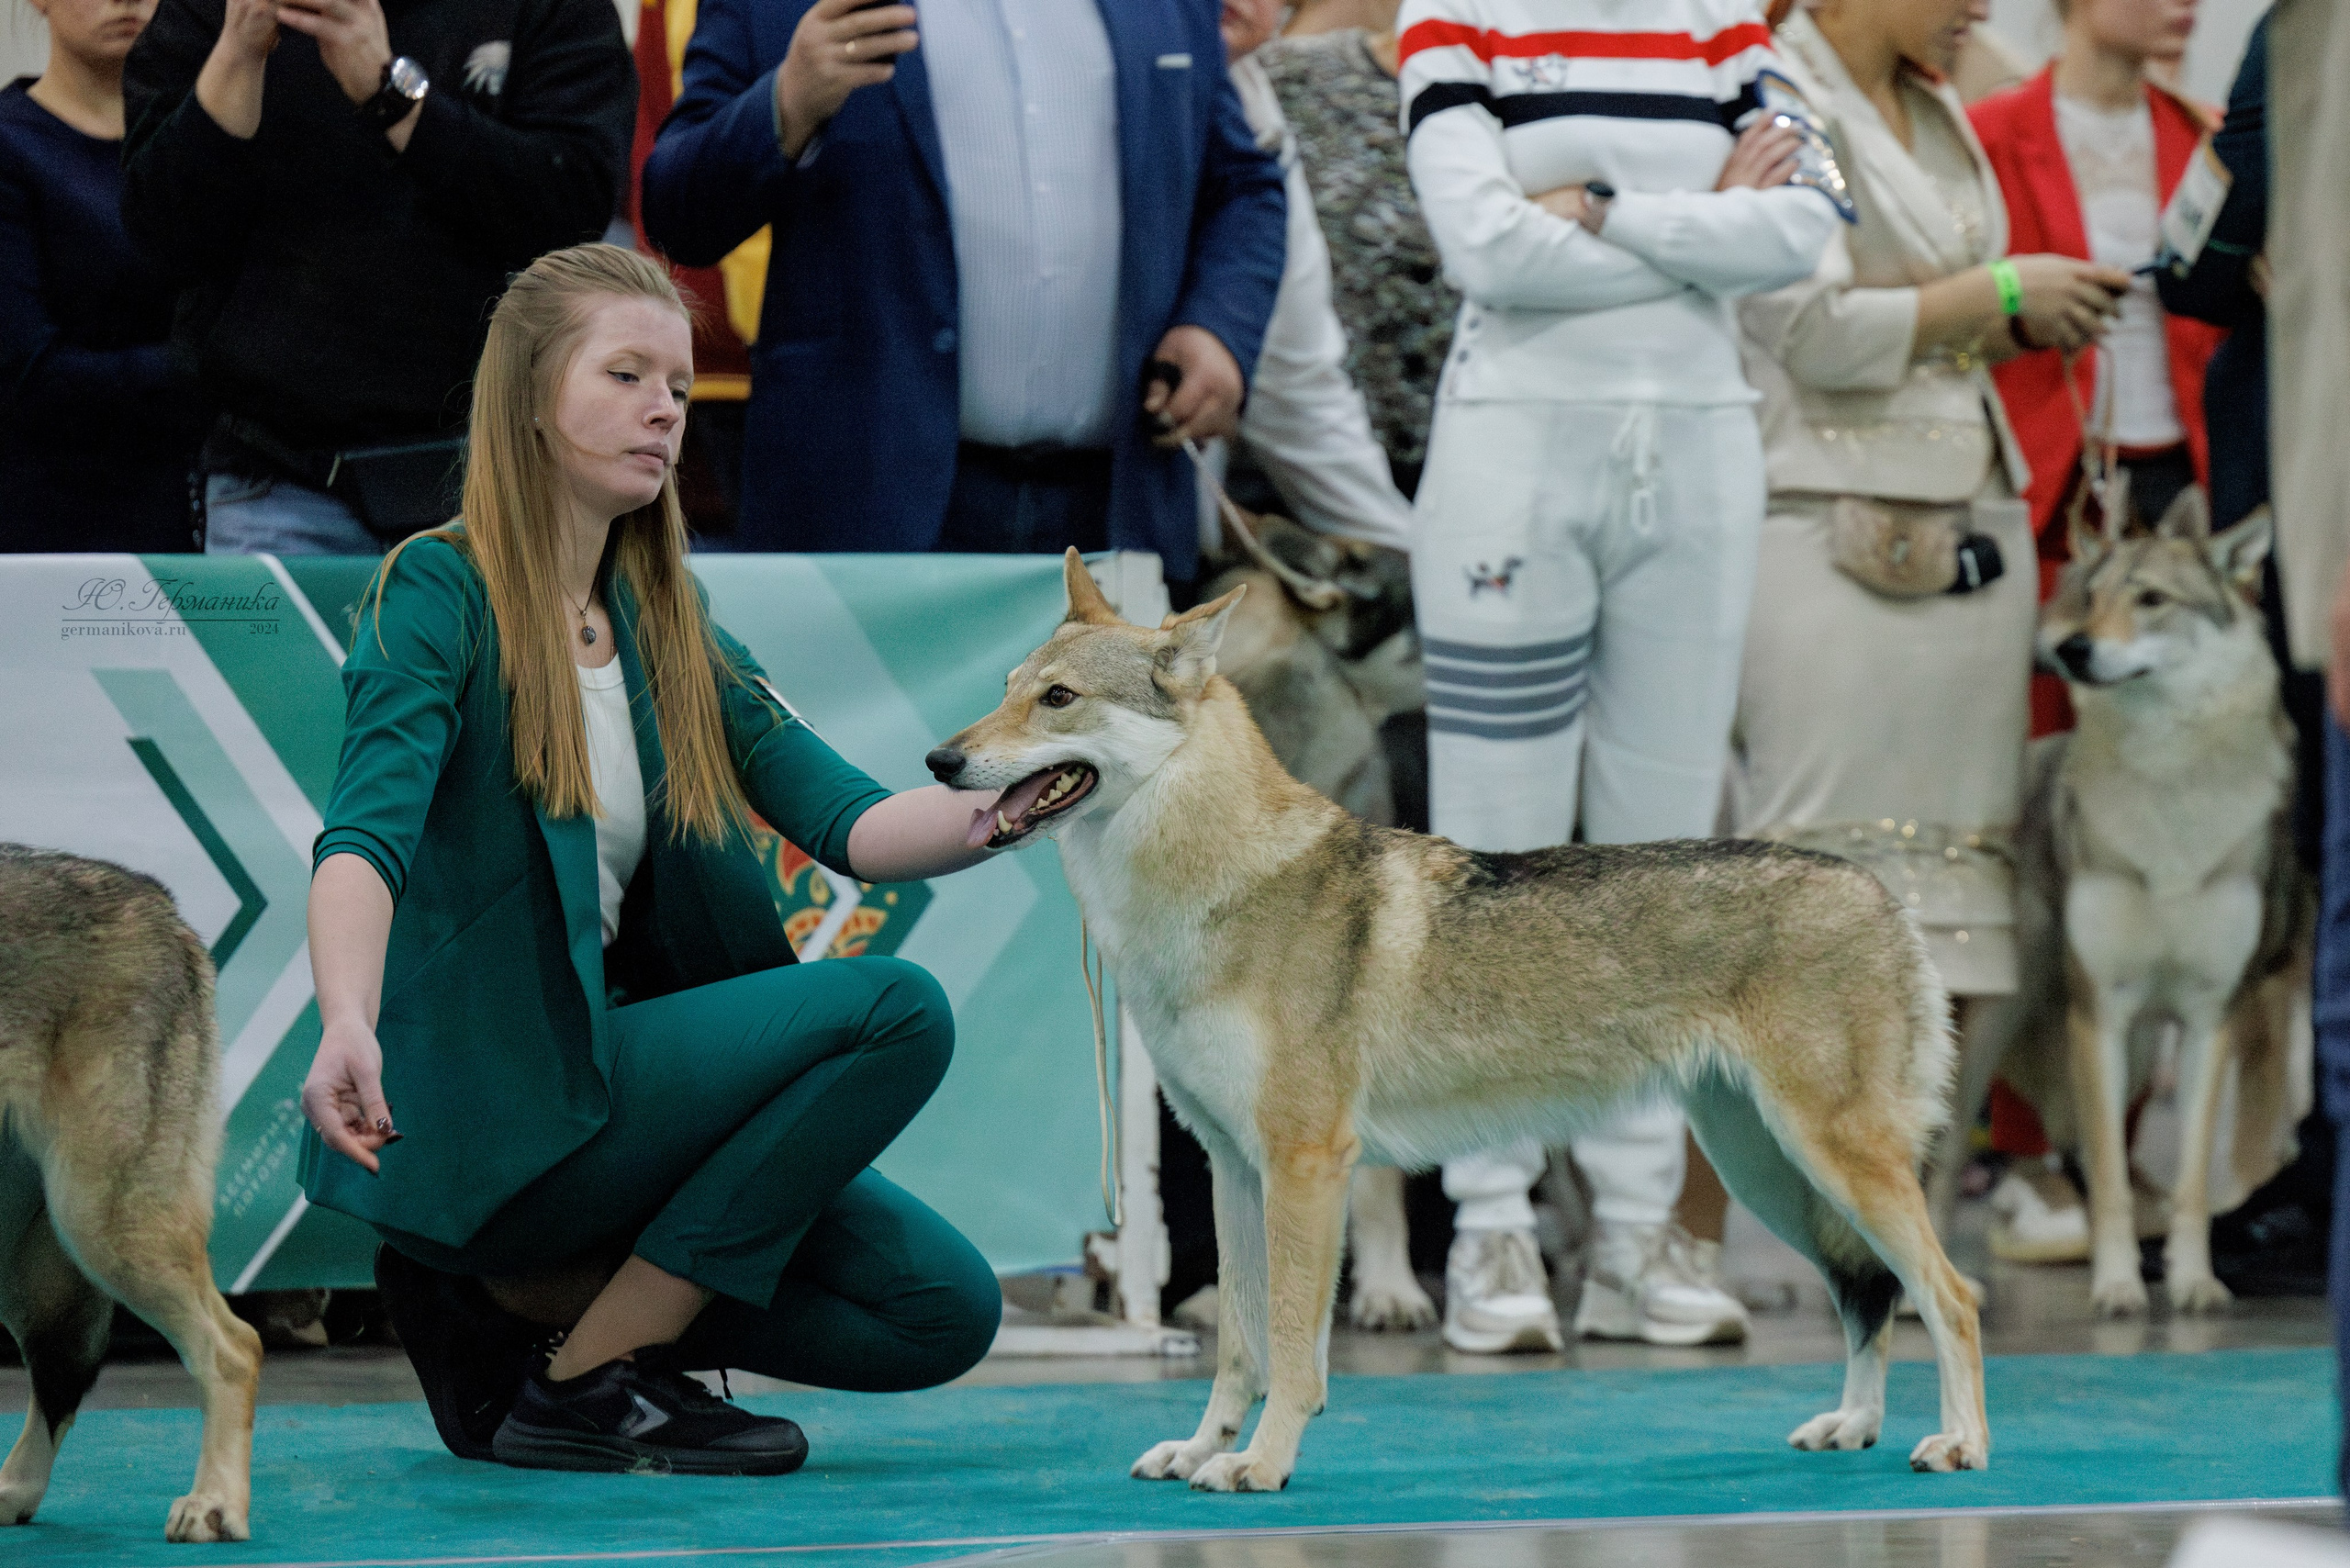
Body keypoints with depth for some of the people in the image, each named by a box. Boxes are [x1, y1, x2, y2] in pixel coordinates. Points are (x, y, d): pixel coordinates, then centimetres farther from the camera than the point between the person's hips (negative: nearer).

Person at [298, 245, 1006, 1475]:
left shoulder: (663, 626, 13)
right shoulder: (439, 594, -9)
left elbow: (845, 823, 1)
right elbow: (366, 835, -25)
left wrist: (989, 815, -22)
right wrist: (348, 1027, -45)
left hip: (603, 1078, 8)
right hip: (473, 1105, -7)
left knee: (943, 1309, -3)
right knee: (896, 1013, -20)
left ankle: (508, 1299, 7)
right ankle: (588, 1389, -13)